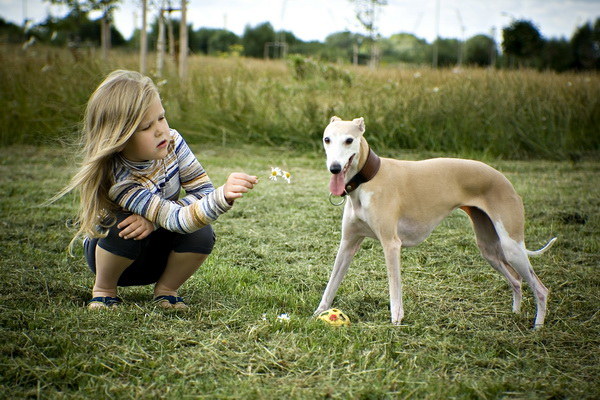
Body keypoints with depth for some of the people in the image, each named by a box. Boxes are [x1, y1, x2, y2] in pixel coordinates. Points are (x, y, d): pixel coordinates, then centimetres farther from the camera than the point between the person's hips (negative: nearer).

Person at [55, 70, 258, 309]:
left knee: (201, 234, -27)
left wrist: (154, 219, -32)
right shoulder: (119, 181, -35)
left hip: (157, 254, 4)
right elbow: (179, 220, -43)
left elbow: (202, 191, -17)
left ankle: (166, 289, 0)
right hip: (112, 253, -3)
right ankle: (103, 289, -6)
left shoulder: (172, 142, -19)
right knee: (127, 228, -37)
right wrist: (223, 197, -62)